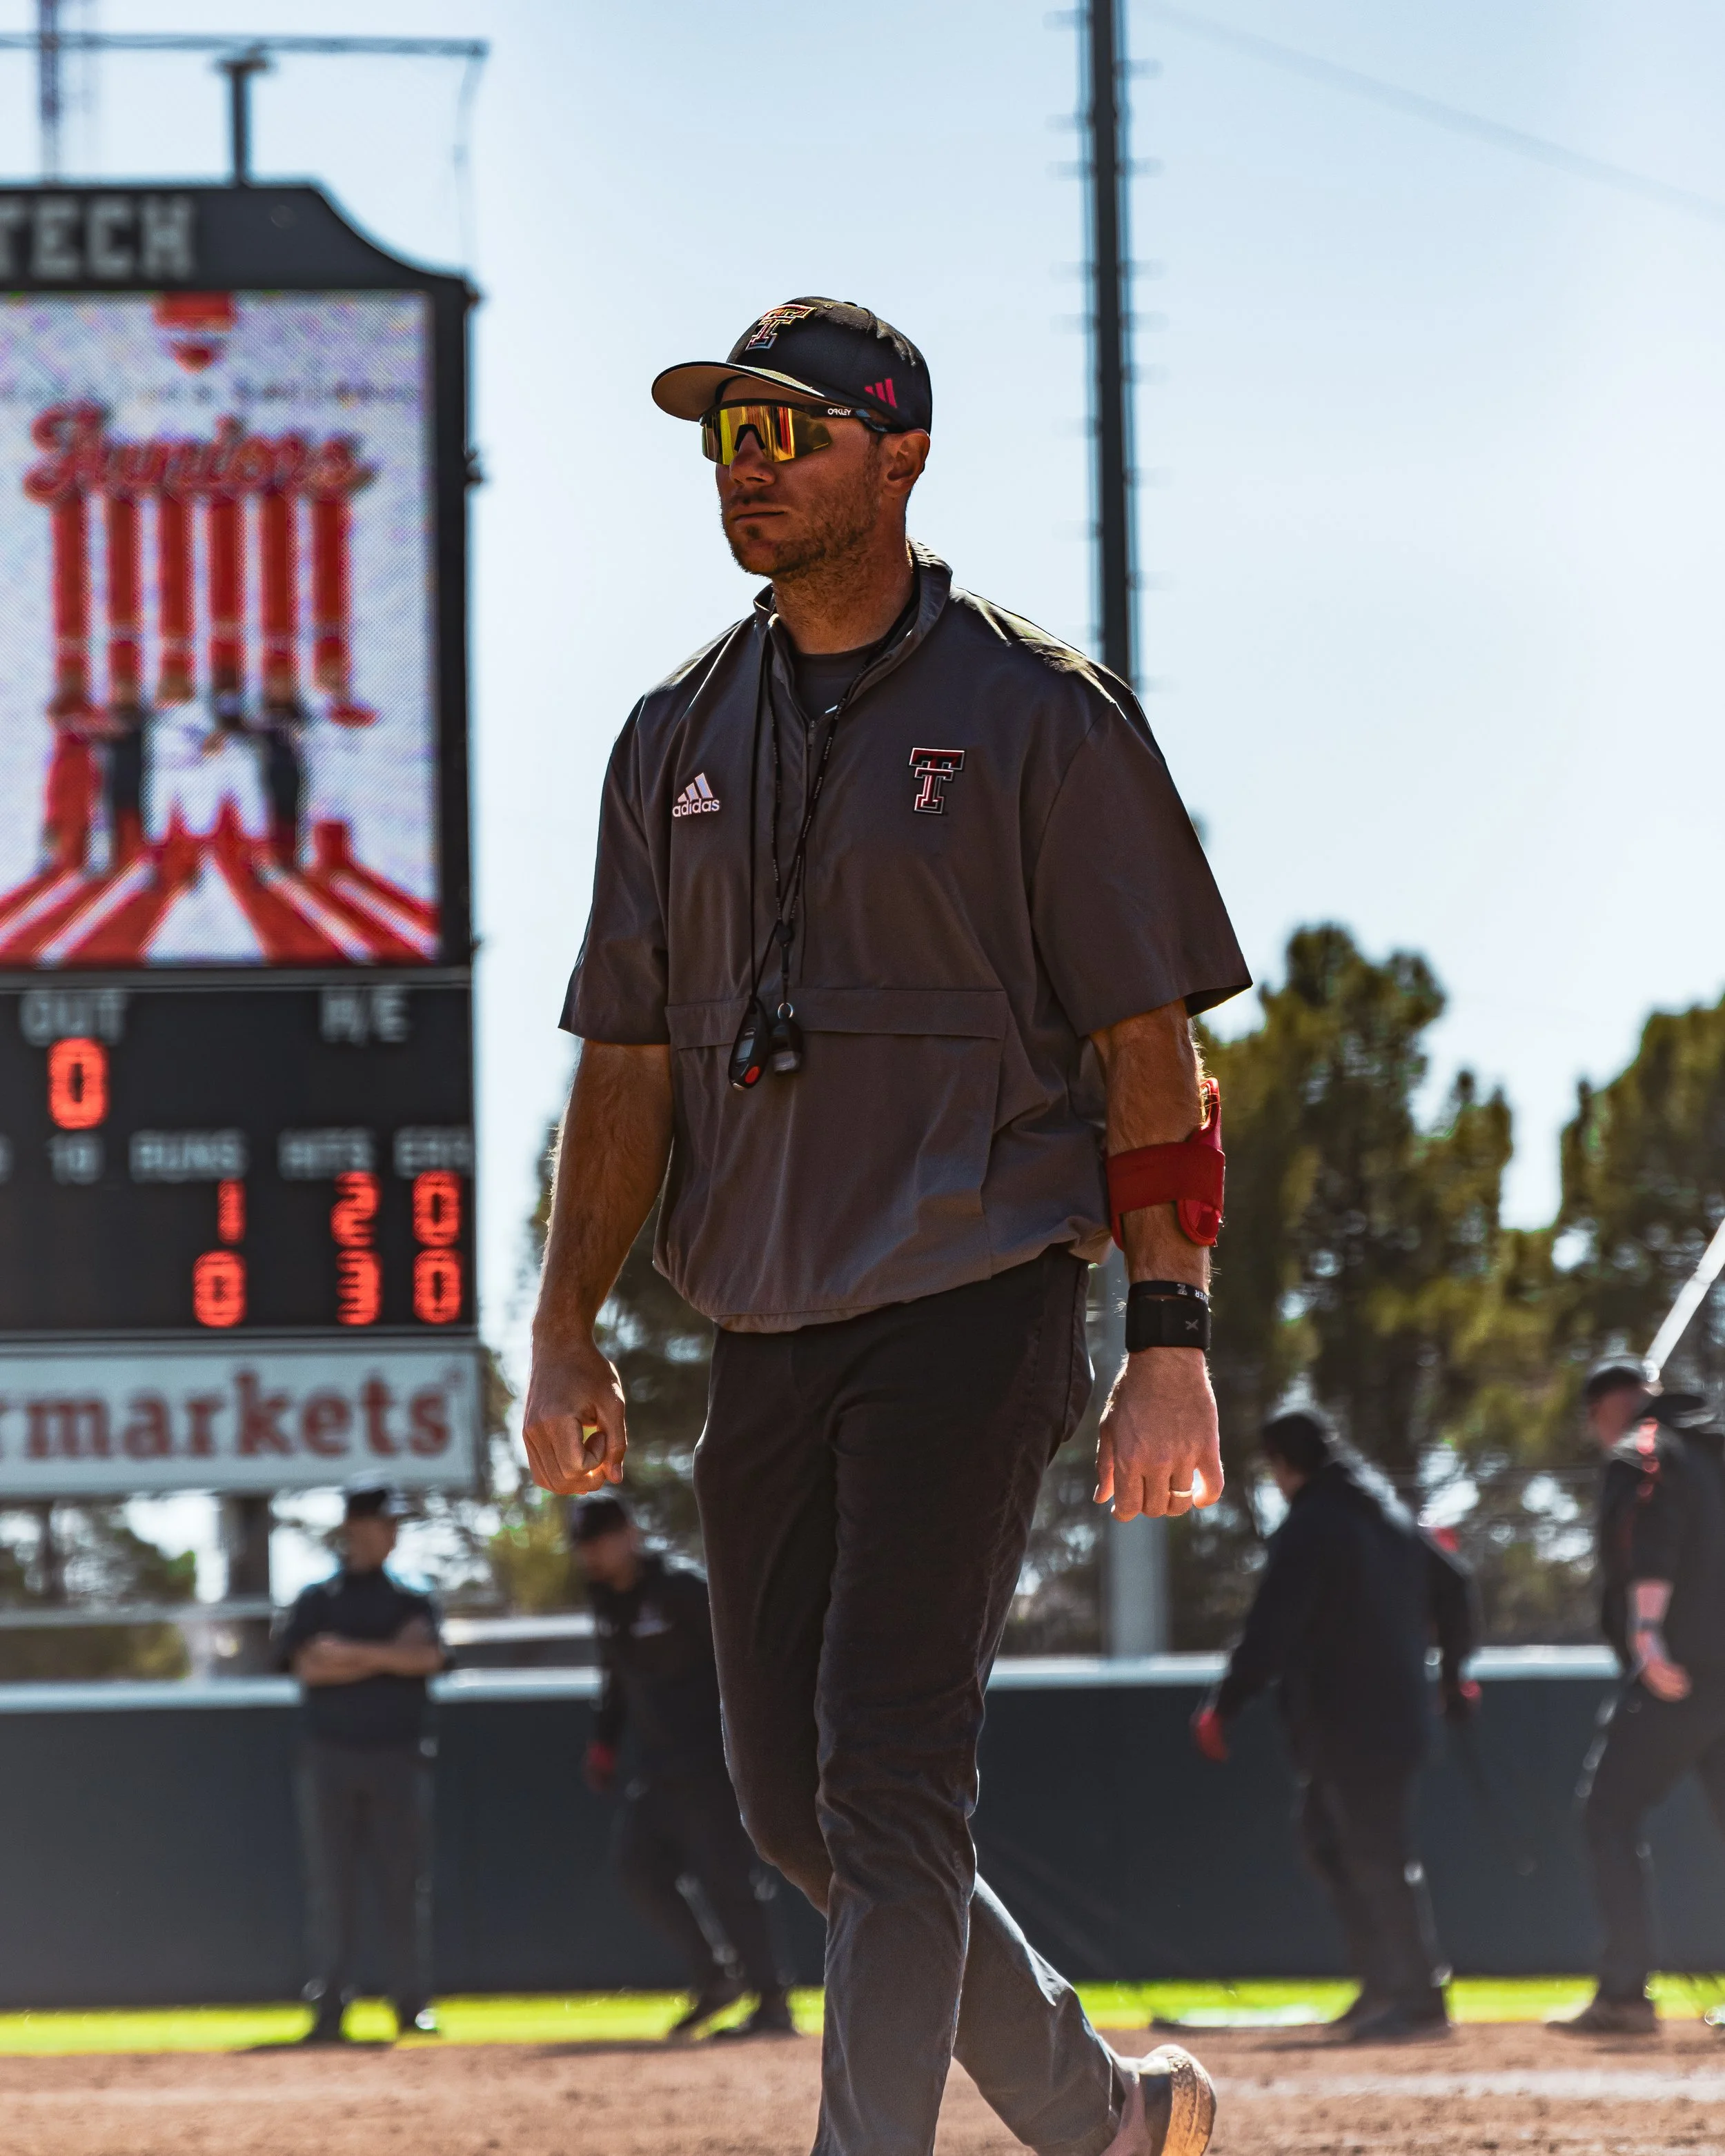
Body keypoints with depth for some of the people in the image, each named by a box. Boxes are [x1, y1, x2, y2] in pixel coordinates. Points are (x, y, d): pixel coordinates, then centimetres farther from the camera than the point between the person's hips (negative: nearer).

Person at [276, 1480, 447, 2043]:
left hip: (399, 1759, 0)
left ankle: (413, 2005, 2)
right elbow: (307, 1666, -7)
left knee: (405, 1886, -2)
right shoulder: (317, 1602, 10)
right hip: (330, 1759, 0)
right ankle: (329, 2008, -3)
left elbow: (426, 1657, -8)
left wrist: (348, 1653, -11)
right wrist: (389, 1657, -8)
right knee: (330, 1886, -3)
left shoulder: (412, 1603, 11)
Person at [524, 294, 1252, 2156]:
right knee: (793, 1798, 9)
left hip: (971, 1311, -6)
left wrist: (1173, 1340, -13)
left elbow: (1148, 1045, -5)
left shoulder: (1037, 715, -3)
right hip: (765, 1340, 6)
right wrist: (566, 1338, 5)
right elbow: (629, 1060, 14)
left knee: (888, 1777, -15)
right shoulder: (679, 741, 13)